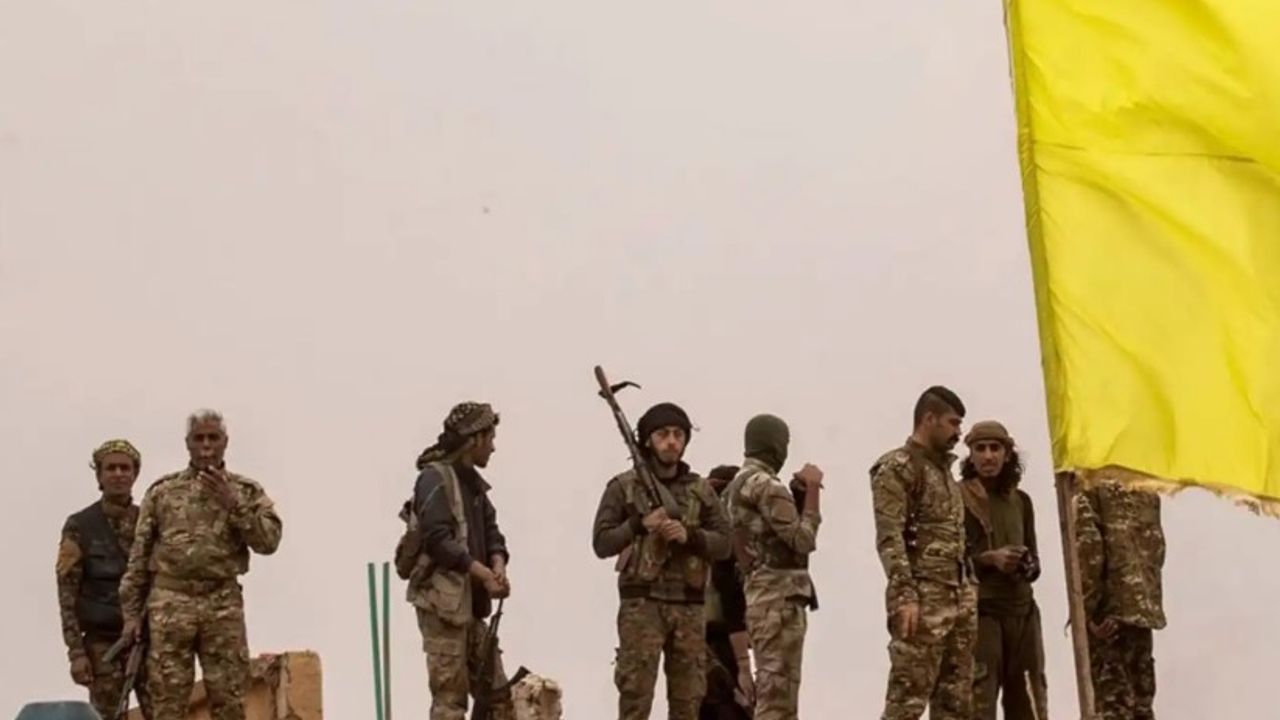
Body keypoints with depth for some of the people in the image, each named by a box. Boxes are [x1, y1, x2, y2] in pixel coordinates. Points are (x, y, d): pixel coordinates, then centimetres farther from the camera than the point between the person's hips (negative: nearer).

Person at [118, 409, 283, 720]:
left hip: (223, 604, 0)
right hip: (170, 603, 0)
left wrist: (233, 503, -12)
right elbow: (139, 555, 8)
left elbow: (269, 540, -3)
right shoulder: (162, 491, 8)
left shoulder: (246, 491, 9)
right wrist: (131, 612, 3)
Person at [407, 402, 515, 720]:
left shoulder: (472, 481, 16)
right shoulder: (435, 478, -12)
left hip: (471, 602, 9)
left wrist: (498, 565, -7)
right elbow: (438, 539, -21)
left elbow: (490, 531, 14)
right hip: (442, 601, -9)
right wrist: (483, 573, -20)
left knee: (496, 691, 10)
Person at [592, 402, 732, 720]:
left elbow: (723, 544, 5)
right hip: (642, 604, -3)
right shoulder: (624, 487, 1)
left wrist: (689, 535, -13)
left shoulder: (701, 490, 9)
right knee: (635, 694, -6)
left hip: (689, 606, 3)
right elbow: (601, 543, -2)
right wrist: (639, 525, -16)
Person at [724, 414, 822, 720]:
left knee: (772, 692, 14)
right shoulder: (765, 485, -14)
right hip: (779, 599, -10)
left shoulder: (738, 484, 17)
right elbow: (804, 540, -15)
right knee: (777, 694, -8)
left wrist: (798, 494, 10)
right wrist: (812, 489, -8)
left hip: (761, 596, 10)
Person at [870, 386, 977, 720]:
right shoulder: (897, 468, -6)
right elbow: (889, 539, -14)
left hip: (959, 598, 9)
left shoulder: (943, 468, 20)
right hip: (923, 598, -9)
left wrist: (969, 591, 17)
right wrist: (905, 596, -22)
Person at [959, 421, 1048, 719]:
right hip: (978, 610, -6)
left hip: (1022, 610, 6)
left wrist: (1028, 567, -2)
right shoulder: (957, 498, 0)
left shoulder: (1021, 501, 17)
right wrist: (989, 559, -19)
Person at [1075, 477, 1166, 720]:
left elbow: (1089, 550, -15)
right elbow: (1156, 548, 14)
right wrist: (1149, 598, 14)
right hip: (1143, 607, 6)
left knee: (1112, 700, -6)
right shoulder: (1147, 495, 14)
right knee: (1141, 700, 12)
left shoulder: (1091, 495, -6)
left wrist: (1089, 613, -13)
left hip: (1109, 610, -6)